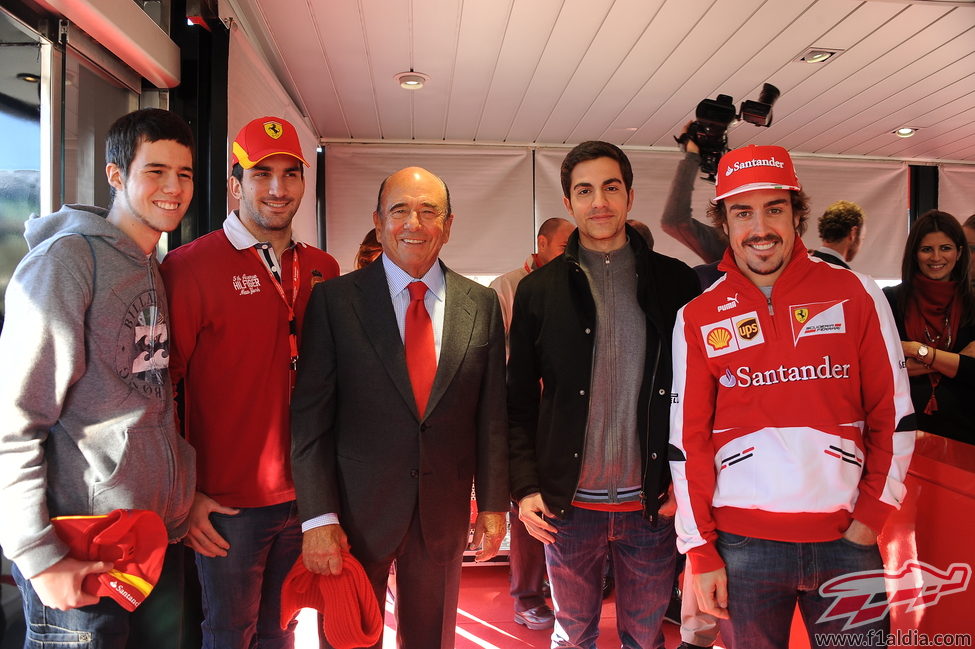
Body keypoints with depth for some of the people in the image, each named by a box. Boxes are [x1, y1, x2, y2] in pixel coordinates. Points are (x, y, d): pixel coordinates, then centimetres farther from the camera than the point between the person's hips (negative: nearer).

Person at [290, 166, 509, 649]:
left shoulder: (482, 305, 1)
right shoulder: (334, 300, -6)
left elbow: (491, 414, 3)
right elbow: (310, 415, -9)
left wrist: (493, 504, 3)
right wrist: (317, 517, -13)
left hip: (444, 512, 2)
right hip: (356, 507, -2)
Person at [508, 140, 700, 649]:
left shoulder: (676, 281, 1)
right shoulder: (538, 289, 1)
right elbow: (520, 401, 2)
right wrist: (525, 485, -6)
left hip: (653, 502, 0)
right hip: (569, 503, 0)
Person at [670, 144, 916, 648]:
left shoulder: (854, 293, 0)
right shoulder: (698, 318, 0)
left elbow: (893, 414, 3)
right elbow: (688, 440, 1)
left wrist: (872, 516, -3)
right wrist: (700, 551, -1)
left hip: (845, 537, 1)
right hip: (742, 543, 0)